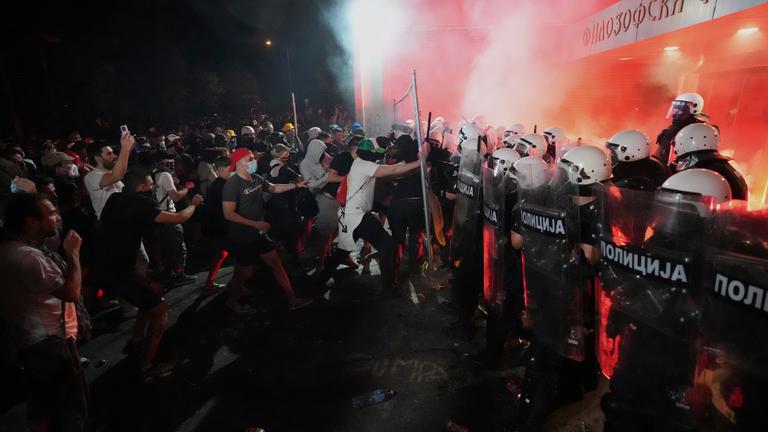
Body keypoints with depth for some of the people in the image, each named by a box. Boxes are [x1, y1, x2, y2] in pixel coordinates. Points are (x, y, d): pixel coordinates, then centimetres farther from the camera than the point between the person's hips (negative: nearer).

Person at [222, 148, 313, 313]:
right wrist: (255, 224, -28)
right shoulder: (232, 185, -21)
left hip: (259, 234, 7)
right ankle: (233, 301, 38)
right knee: (245, 272, 9)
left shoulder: (256, 179, 1)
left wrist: (296, 185, 12)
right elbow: (228, 214, -25)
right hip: (242, 238, -7)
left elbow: (274, 188, 19)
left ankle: (292, 300, 19)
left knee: (276, 264, 9)